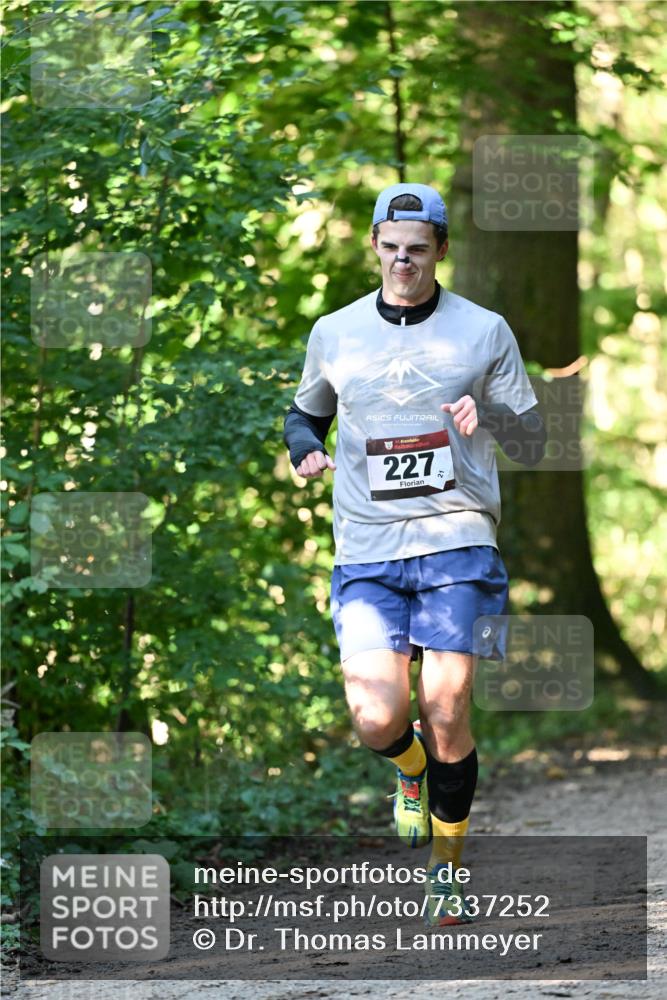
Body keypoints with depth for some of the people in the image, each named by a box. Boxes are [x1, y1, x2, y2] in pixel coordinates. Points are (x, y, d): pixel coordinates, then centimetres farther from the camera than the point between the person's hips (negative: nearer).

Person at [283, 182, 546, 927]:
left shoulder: (483, 332, 3)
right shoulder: (335, 334, 8)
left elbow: (533, 447, 5)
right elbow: (305, 413, 25)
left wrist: (487, 414, -17)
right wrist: (305, 452, 1)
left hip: (456, 539, -1)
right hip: (367, 551, 1)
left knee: (445, 716, -8)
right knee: (377, 721, -13)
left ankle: (446, 869, 14)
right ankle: (413, 772, 25)